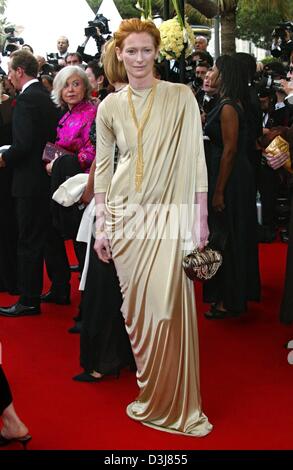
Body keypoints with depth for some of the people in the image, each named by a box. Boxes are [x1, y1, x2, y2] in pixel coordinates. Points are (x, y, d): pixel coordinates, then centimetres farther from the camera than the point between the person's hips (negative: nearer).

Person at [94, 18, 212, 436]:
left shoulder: (181, 96, -1)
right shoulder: (110, 106, 7)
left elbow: (195, 157, -3)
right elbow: (102, 166, 10)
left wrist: (200, 217, -6)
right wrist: (101, 226, 7)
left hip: (170, 213, -3)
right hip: (125, 214, 3)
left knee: (170, 306, -6)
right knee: (137, 307, 7)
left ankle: (175, 404, 11)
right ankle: (152, 393, 24)